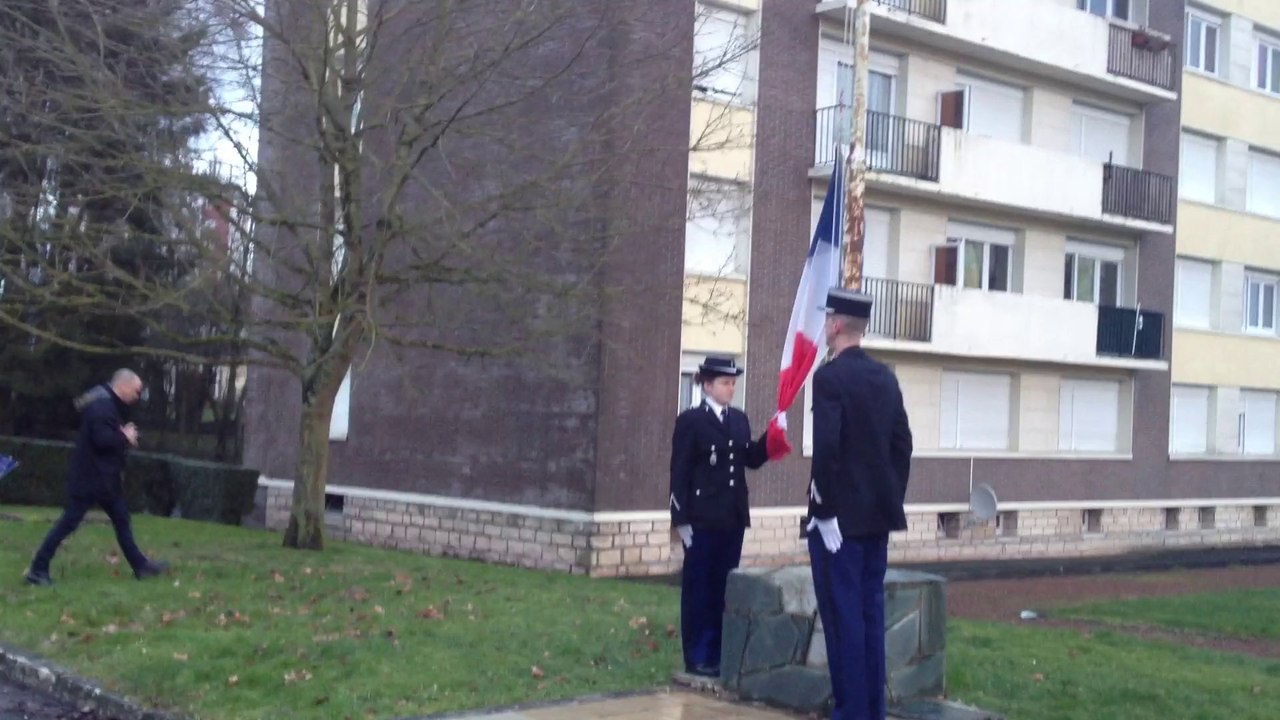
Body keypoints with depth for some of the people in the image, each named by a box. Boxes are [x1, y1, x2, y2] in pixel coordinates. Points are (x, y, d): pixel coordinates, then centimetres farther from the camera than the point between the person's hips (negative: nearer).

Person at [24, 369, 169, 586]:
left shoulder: (110, 404, 14)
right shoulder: (102, 405, -20)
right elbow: (102, 439, -31)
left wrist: (124, 437, -1)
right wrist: (125, 437, -14)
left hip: (105, 477, 11)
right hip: (90, 477, -11)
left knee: (121, 519, 13)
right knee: (69, 522, -6)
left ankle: (140, 566, 20)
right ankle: (38, 569, 1)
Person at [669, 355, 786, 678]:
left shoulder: (739, 419, 11)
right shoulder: (690, 420, -7)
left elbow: (752, 460, 11)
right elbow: (679, 472, -9)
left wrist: (771, 435, -5)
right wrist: (681, 519, -13)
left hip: (733, 517, 6)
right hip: (702, 518, -6)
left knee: (724, 588, 11)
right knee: (698, 588, 3)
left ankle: (718, 654, 20)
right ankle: (697, 658, 10)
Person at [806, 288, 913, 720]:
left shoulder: (830, 376, -14)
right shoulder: (885, 377, 10)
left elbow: (826, 448, -21)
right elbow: (902, 444, 12)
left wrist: (824, 511, -15)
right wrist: (892, 501, 16)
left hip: (841, 516, -8)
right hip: (878, 515, 8)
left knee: (843, 616, -3)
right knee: (870, 612, 12)